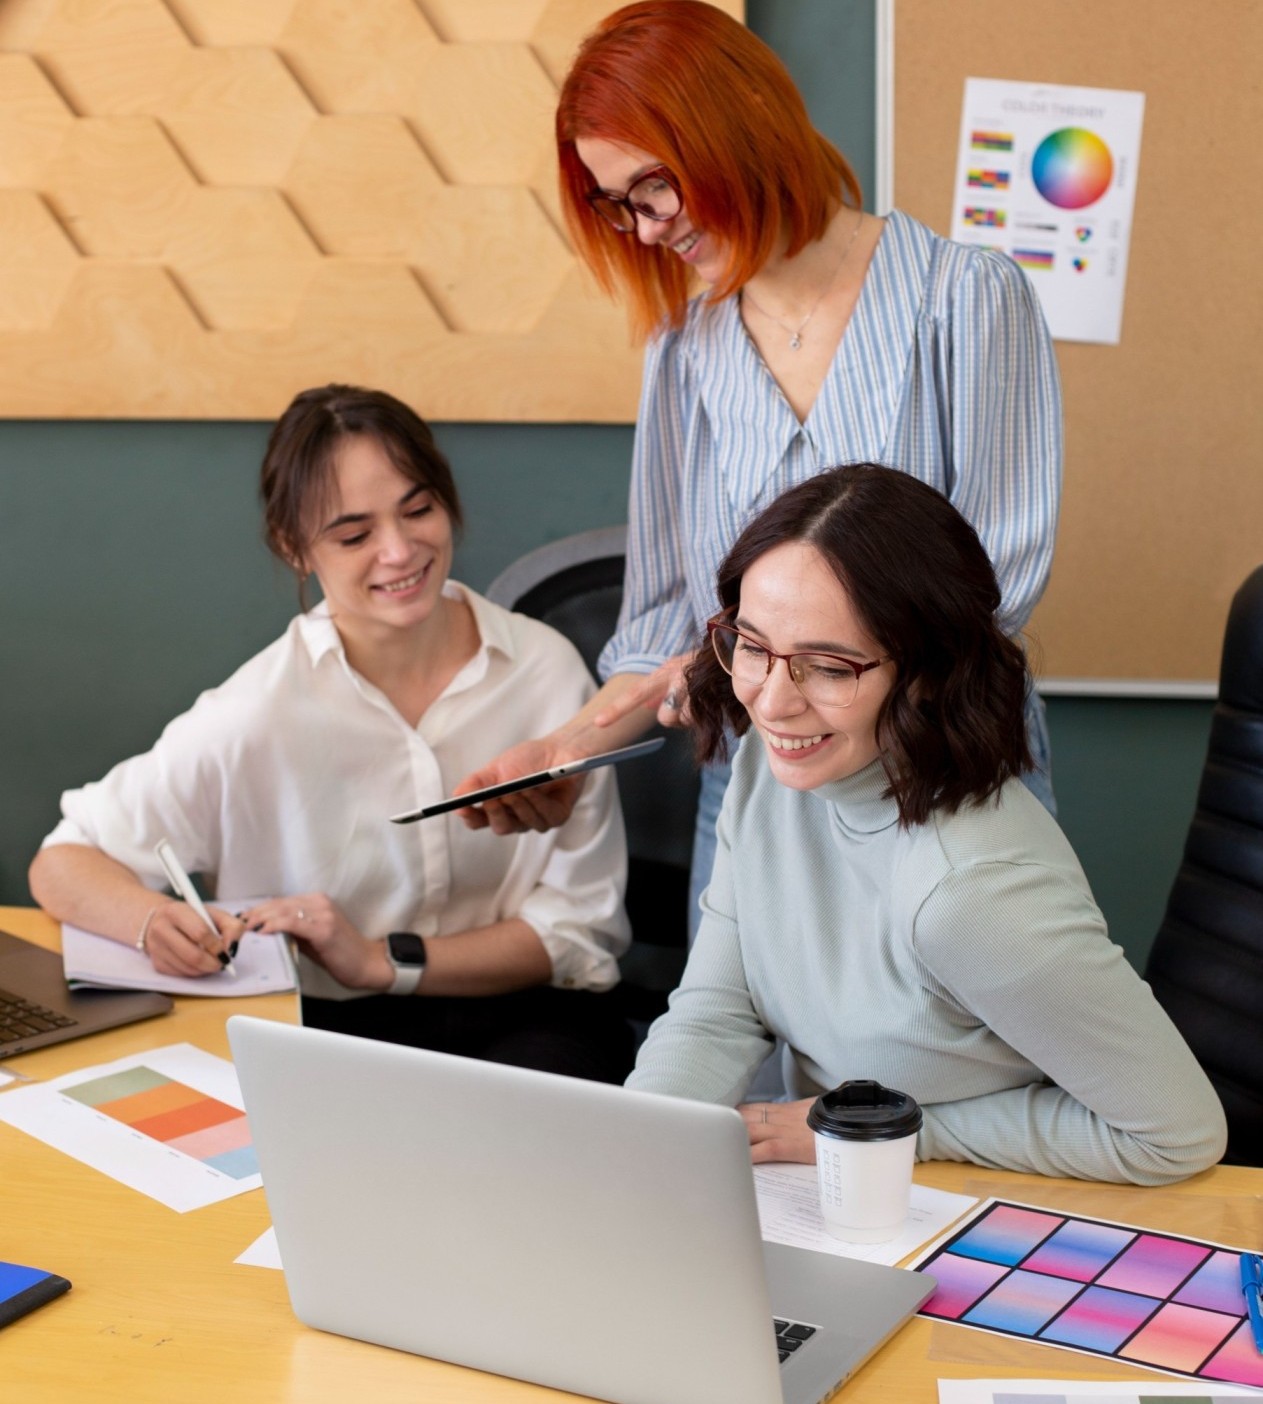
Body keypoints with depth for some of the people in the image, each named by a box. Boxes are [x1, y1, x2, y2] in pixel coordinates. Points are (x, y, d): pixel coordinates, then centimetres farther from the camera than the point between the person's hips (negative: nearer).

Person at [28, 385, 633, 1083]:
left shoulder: (547, 671, -5)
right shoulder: (260, 712, -10)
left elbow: (584, 928, -2)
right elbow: (64, 862, 0)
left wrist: (385, 961, -15)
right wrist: (158, 923, -24)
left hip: (520, 1016, 1)